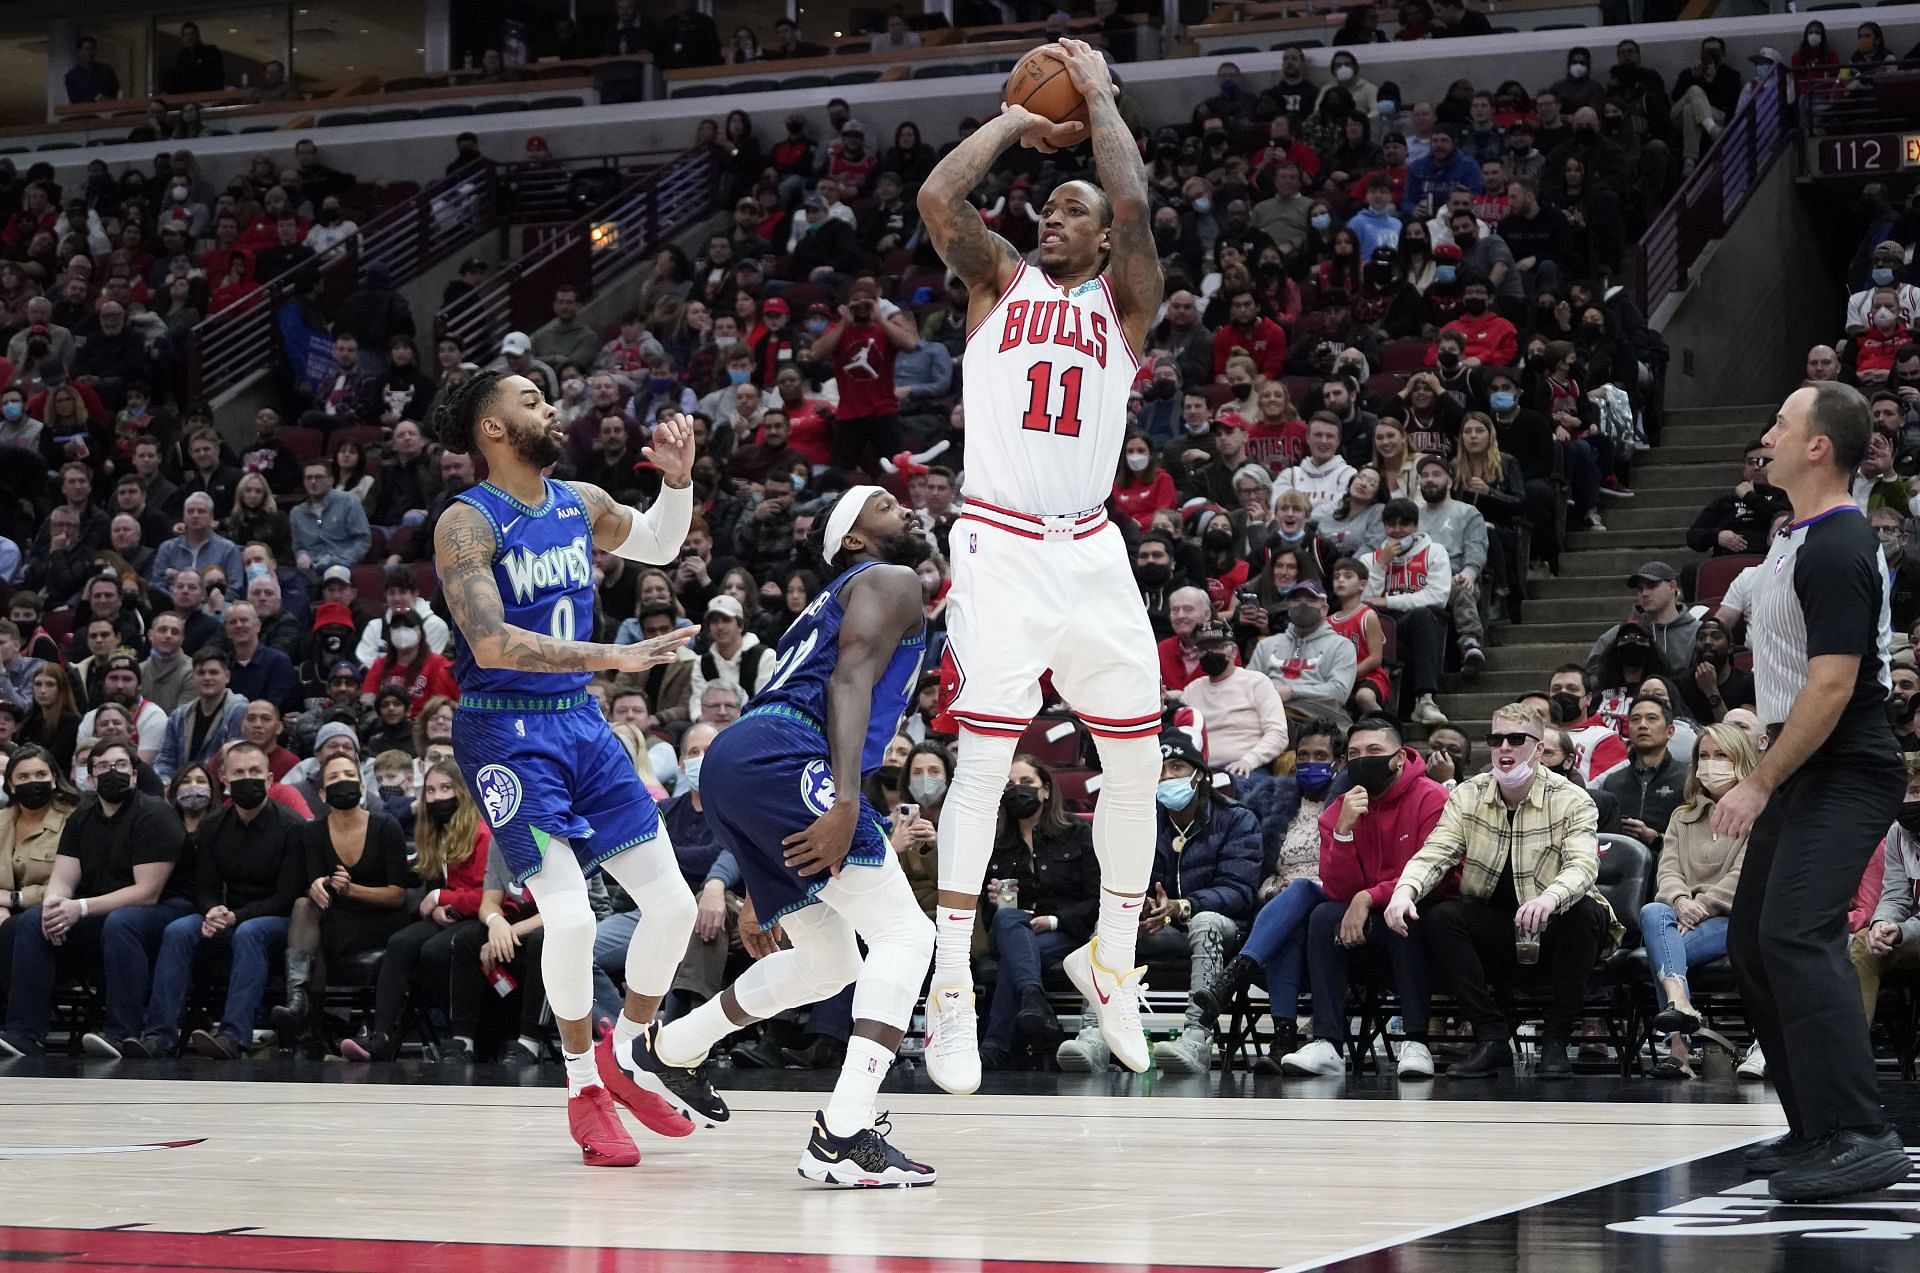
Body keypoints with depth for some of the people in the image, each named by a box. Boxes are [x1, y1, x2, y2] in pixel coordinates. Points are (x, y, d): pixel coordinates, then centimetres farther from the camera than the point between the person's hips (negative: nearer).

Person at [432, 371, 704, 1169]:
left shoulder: (580, 505, 8)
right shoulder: (467, 522, -12)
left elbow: (659, 545, 28)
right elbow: (491, 643, -24)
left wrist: (677, 477, 8)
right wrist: (613, 657, -29)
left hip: (580, 721, 7)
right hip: (505, 731, -7)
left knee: (674, 903, 1)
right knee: (570, 914, -16)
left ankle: (623, 1057, 22)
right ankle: (584, 1087, 5)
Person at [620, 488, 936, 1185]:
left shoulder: (828, 606, 35)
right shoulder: (890, 581, 8)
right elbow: (849, 682, -11)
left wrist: (765, 889, 33)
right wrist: (846, 803, -24)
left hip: (732, 764, 10)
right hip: (780, 762, -10)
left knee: (829, 963, 23)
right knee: (903, 934, -11)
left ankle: (666, 1052, 38)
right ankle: (844, 1136, -24)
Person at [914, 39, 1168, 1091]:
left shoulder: (1124, 300, 10)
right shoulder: (999, 279, 11)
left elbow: (1133, 204, -9)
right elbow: (938, 196, -7)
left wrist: (1098, 97, 1)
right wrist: (1018, 120, 3)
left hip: (1090, 551, 2)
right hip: (1000, 550, -2)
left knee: (1137, 764, 4)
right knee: (983, 760, -10)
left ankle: (1111, 964, 22)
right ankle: (951, 993, -7)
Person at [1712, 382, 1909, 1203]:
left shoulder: (1838, 550, -17)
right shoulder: (1800, 539, 14)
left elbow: (1833, 685, -23)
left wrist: (1760, 784, -21)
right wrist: (1766, 778, 21)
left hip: (1845, 775, -10)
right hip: (1802, 773, 10)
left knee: (1795, 936, -21)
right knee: (1751, 943, 11)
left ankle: (1861, 1139, -24)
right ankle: (1817, 1131, 17)